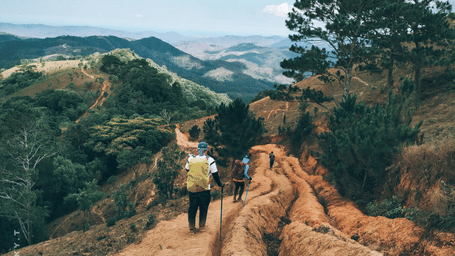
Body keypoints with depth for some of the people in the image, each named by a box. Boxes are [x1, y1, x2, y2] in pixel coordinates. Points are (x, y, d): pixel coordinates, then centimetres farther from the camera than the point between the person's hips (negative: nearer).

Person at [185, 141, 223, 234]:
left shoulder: (190, 159, 2)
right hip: (204, 189, -2)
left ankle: (192, 228, 16)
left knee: (192, 208, 13)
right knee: (203, 208, 15)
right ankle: (202, 226, 24)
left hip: (192, 188, 2)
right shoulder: (210, 160, -6)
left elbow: (187, 171, 17)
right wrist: (220, 184, 16)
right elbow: (215, 175, 0)